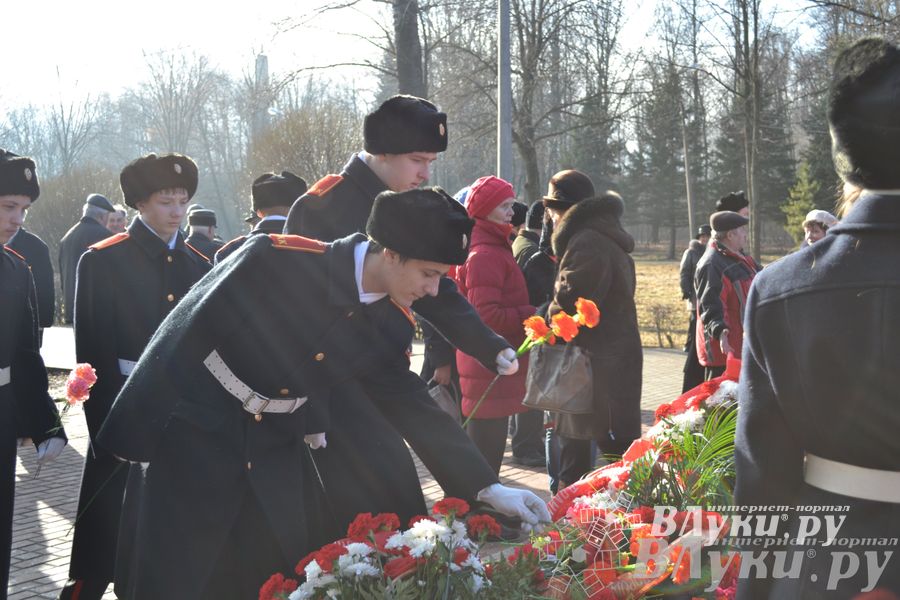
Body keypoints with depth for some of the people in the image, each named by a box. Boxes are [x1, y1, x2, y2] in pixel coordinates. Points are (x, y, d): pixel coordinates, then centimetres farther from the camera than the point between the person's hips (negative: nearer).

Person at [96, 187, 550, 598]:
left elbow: (414, 407, 2)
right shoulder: (278, 259, -23)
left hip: (276, 452, 5)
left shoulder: (391, 326, -5)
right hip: (199, 434, -5)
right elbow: (189, 335, -16)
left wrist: (487, 488, -2)